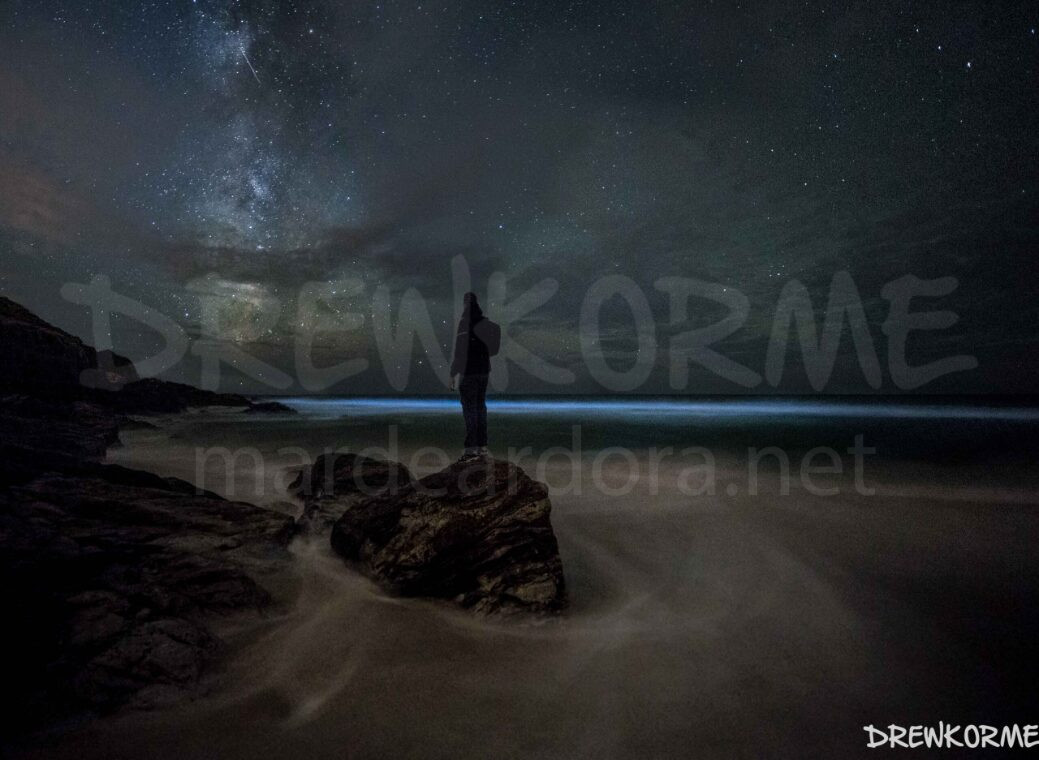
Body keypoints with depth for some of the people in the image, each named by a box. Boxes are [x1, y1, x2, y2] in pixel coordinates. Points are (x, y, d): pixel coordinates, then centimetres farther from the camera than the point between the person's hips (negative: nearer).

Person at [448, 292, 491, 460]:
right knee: (480, 406, 12)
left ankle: (471, 448, -5)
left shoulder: (464, 322, -10)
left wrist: (453, 374, -8)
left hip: (469, 371, -6)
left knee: (469, 408, -3)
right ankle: (482, 446, 15)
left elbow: (459, 349, -12)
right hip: (484, 370, 6)